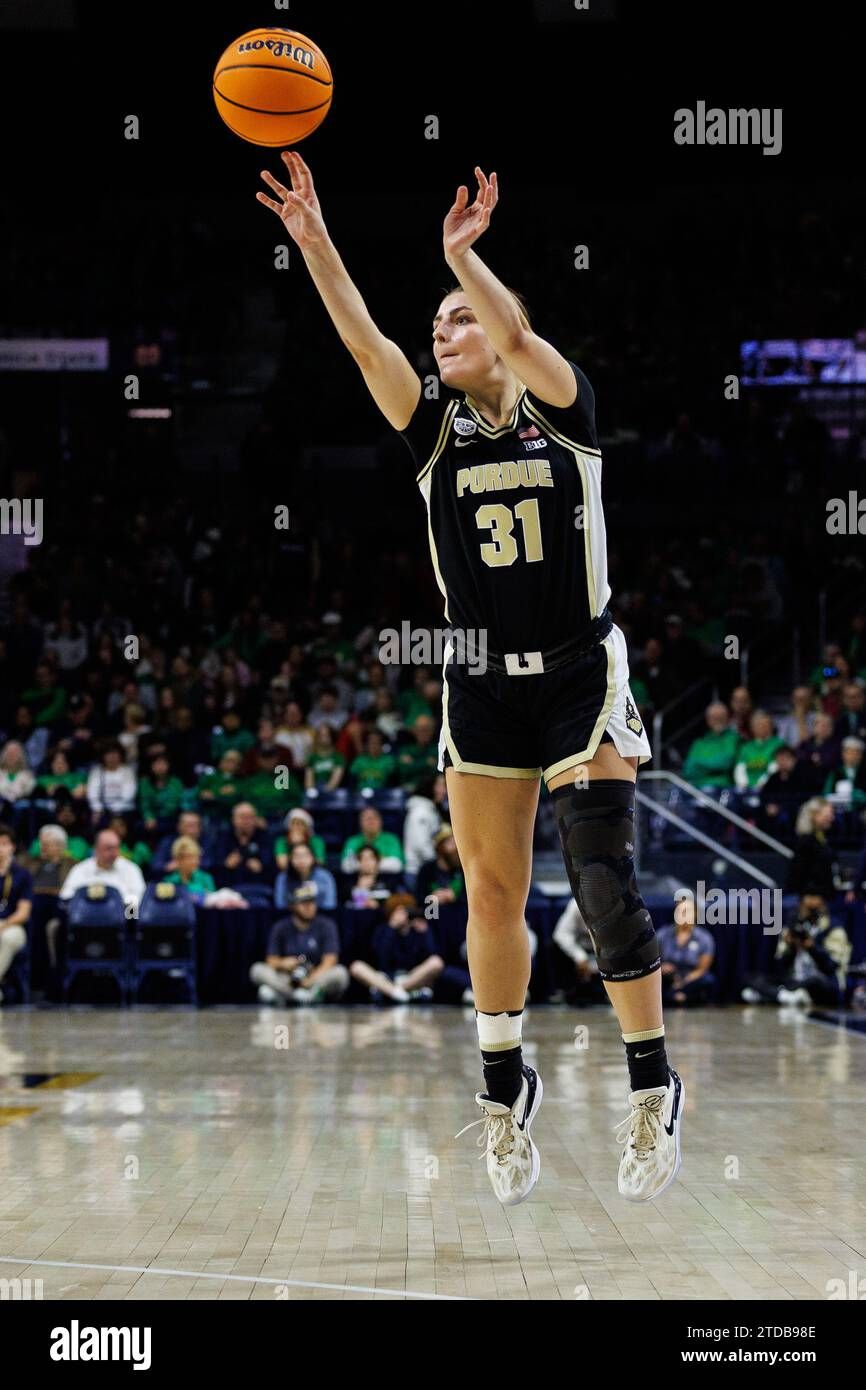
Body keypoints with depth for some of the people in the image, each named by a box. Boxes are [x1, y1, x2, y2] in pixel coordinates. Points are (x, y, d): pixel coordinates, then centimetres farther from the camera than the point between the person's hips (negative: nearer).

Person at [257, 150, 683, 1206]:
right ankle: (504, 1085, 20)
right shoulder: (435, 428, 4)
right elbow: (365, 344, -10)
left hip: (581, 674, -3)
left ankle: (651, 1085, 2)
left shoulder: (562, 409, -2)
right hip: (482, 683, 3)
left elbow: (518, 337, -23)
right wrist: (313, 238, -22)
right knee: (492, 891, 5)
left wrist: (459, 252, -33)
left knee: (603, 878, -11)